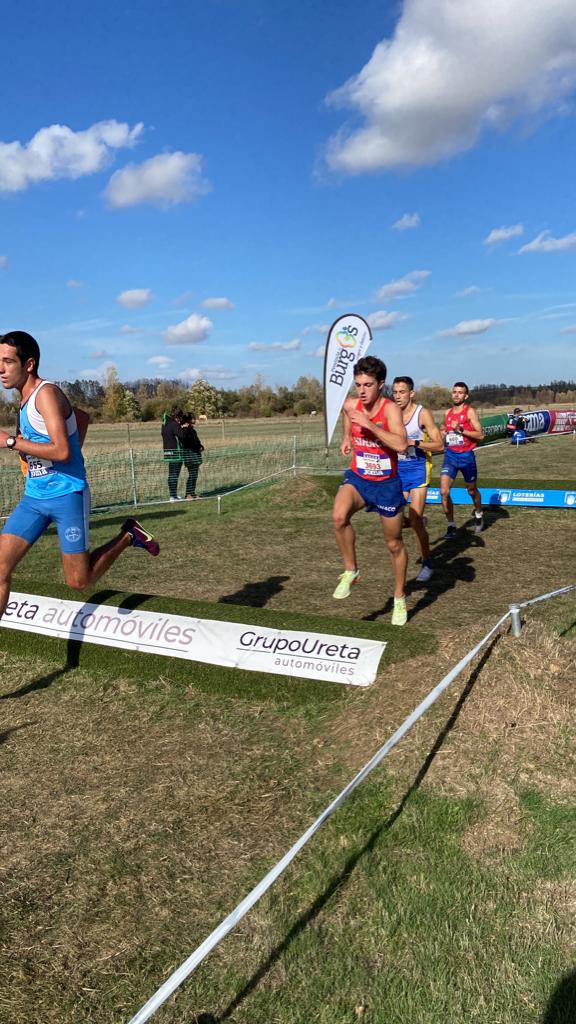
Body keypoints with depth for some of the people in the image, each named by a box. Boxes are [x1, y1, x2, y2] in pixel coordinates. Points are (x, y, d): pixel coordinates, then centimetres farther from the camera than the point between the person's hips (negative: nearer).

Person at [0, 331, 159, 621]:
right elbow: (83, 417, 25)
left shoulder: (46, 393, -15)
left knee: (79, 581, 2)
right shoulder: (28, 398, 11)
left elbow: (61, 451, -26)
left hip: (67, 497, -8)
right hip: (33, 498, 8)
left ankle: (128, 536, 21)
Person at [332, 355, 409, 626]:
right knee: (339, 516, -31)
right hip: (357, 478, 3)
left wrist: (369, 424, -36)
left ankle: (400, 597, 33)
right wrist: (347, 439, 5)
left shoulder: (389, 409, -19)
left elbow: (401, 445, -36)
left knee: (394, 544, 11)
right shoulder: (349, 405, -4)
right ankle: (350, 571, -8)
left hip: (386, 484, -3)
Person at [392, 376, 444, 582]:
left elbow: (439, 445, -12)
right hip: (398, 468, 5)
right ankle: (420, 521, 36)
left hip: (418, 467, -5)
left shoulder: (423, 413, -10)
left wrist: (414, 443, -24)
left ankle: (428, 564, 8)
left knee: (415, 520, -10)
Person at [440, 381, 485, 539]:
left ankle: (479, 515, 44)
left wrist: (462, 430, -23)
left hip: (466, 456, -3)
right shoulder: (448, 413, 9)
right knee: (444, 491, -11)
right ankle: (451, 525, 1)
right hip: (450, 455, 4)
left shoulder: (470, 412, -7)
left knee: (471, 490, 16)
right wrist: (443, 433, 3)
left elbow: (481, 435, -13)